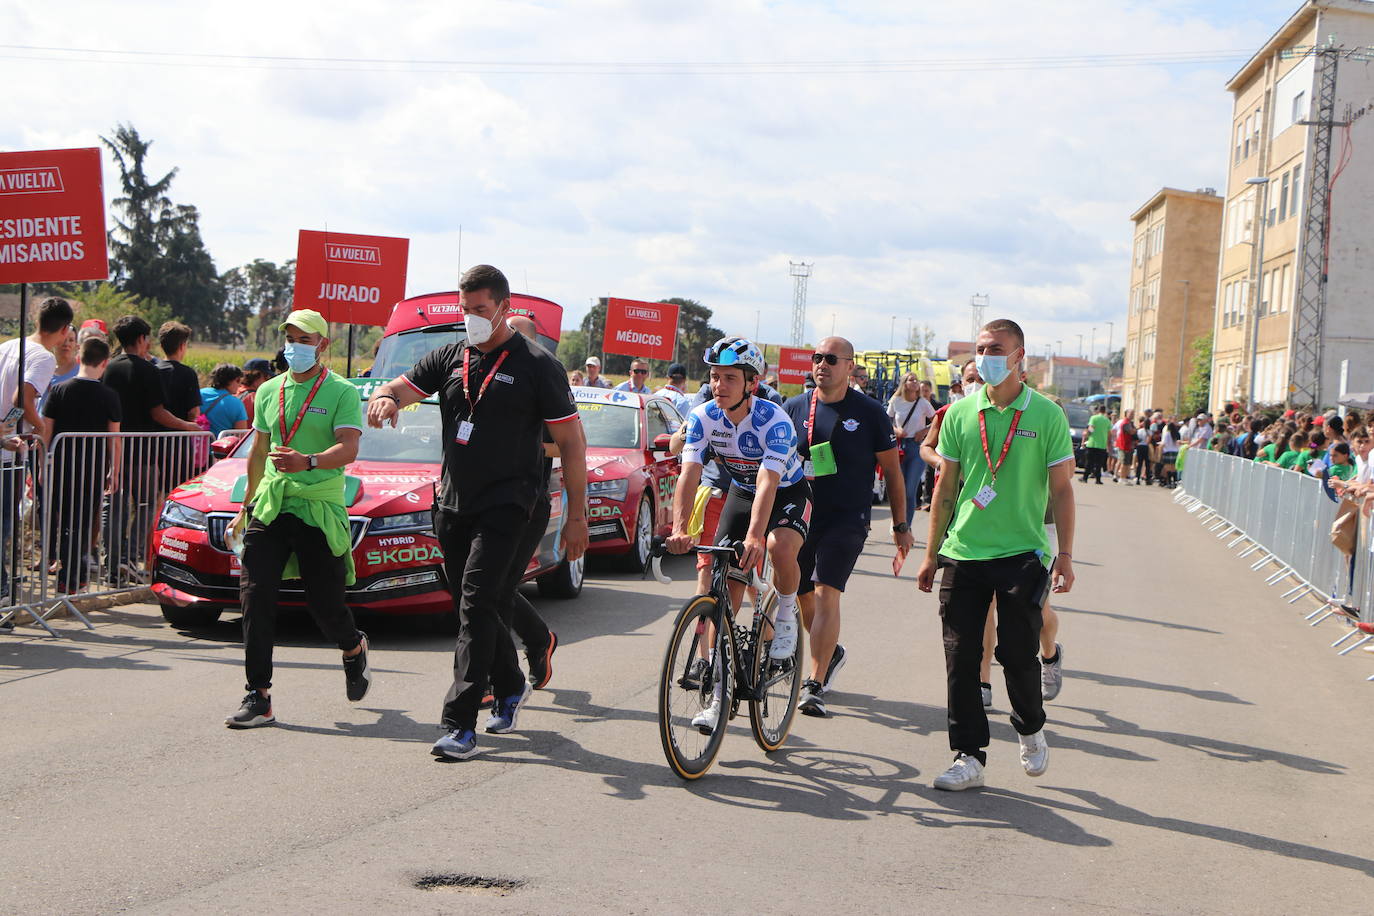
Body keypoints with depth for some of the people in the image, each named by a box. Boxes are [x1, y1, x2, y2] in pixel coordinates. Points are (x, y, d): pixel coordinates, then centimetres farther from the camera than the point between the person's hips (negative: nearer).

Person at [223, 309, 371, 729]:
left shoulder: (342, 392, -1)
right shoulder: (268, 391, 16)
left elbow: (349, 448, -16)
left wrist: (308, 462, -34)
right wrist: (247, 505, 27)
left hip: (321, 509, -4)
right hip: (271, 506, 4)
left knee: (326, 604, 1)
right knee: (255, 595, -11)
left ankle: (354, 648, 37)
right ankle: (259, 697, -8)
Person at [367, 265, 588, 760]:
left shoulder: (537, 365, -5)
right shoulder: (451, 358, 10)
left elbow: (571, 442, -4)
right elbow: (399, 388, 8)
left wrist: (576, 515, -7)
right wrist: (384, 397, -19)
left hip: (505, 504, -6)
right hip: (452, 503, 6)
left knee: (477, 602, -16)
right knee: (472, 605, 14)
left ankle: (460, 724, -16)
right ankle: (509, 687, 37)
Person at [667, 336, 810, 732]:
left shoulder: (774, 421, -30)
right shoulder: (703, 418, -18)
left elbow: (768, 482, -41)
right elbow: (689, 474, -27)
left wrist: (754, 538, -55)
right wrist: (679, 529, -42)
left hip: (789, 494, -4)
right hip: (741, 492, 4)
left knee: (780, 548, -37)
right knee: (726, 587, -5)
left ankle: (786, 616, -4)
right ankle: (719, 693, 3)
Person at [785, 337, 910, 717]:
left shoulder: (870, 413, -3)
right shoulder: (795, 408, 4)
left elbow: (892, 470, 5)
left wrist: (901, 525, 6)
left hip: (847, 519, -4)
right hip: (801, 516, 4)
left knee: (826, 594, -16)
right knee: (802, 597, 11)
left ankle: (815, 686, -14)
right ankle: (832, 653, 39)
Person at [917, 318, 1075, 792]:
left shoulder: (1046, 415, 0)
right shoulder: (959, 413, 7)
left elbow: (1061, 489, 2)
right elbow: (945, 488, 12)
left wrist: (1065, 554, -6)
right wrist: (931, 554, 11)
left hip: (1021, 554, -3)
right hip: (963, 554, 3)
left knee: (1018, 655, -1)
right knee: (961, 658, 1)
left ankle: (1031, 732, 27)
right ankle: (968, 757, 10)